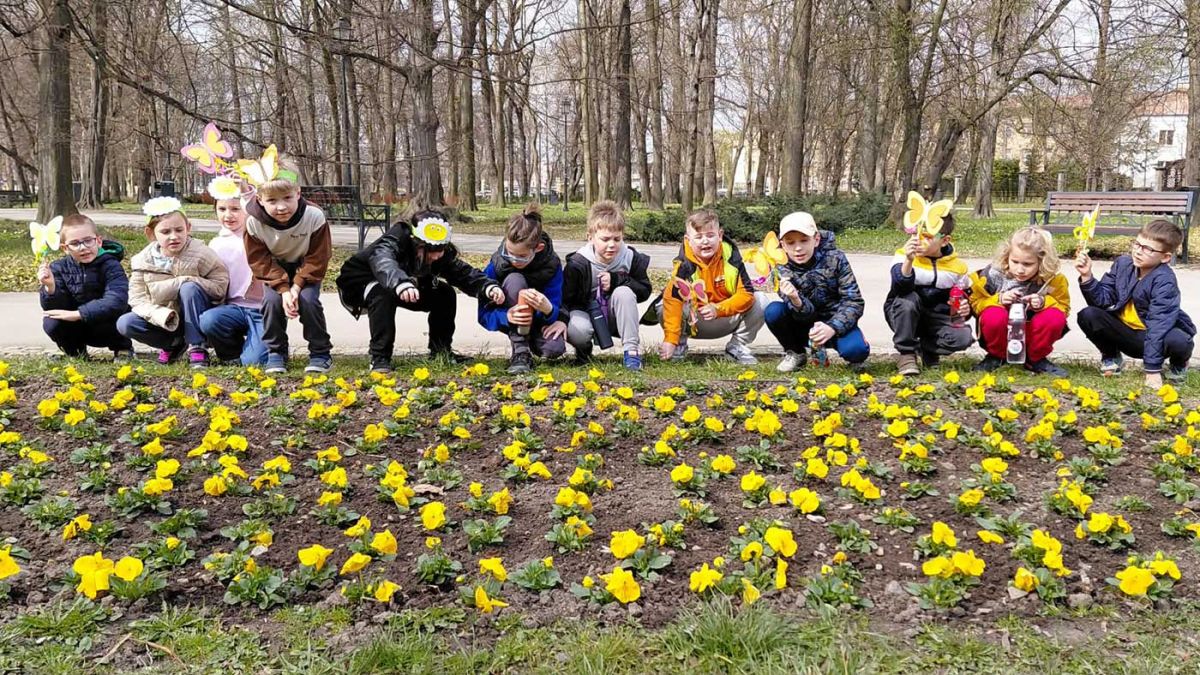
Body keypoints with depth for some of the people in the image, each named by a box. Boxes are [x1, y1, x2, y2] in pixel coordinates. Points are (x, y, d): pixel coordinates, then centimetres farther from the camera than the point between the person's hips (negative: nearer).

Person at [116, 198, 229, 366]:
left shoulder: (201, 254, -14)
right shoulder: (144, 261, -6)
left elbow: (221, 286, -18)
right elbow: (137, 299, -8)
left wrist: (186, 281, -26)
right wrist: (160, 315, -27)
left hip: (196, 320, -3)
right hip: (165, 323, 3)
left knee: (189, 287, -30)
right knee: (124, 323, -18)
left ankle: (197, 348, -20)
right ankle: (174, 344, 5)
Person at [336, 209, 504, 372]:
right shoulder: (397, 240, -36)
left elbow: (464, 273, -21)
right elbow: (382, 260, -57)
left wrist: (488, 286, -43)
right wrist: (400, 283, -78)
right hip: (357, 285, -6)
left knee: (445, 294, -10)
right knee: (383, 293, -39)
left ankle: (441, 352, 5)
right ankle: (380, 358, -30)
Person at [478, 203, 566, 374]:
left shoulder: (552, 265, -21)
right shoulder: (497, 264, -23)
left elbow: (555, 308, -20)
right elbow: (484, 314, -19)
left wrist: (548, 309, -46)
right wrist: (506, 317, -42)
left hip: (538, 321, 1)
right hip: (508, 320, 0)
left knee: (555, 348, -32)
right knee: (514, 280, -31)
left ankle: (531, 342, 7)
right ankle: (520, 352, -24)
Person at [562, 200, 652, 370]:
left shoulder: (630, 258, -13)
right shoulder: (577, 264, -19)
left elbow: (644, 290, -7)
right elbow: (564, 298, -15)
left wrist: (616, 280, -23)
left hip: (615, 318, 2)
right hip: (586, 313, -2)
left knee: (624, 292, -29)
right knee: (577, 330, -36)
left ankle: (631, 350, -21)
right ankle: (584, 350, 4)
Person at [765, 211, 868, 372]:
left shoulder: (835, 259, -14)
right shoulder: (782, 270, -12)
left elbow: (854, 300, -15)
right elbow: (805, 313, -19)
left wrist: (832, 328, -30)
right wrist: (795, 301, -44)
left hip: (835, 321, -2)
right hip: (805, 327, 2)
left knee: (856, 350, -33)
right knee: (773, 311, -25)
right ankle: (795, 353, 1)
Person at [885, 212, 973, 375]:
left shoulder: (956, 266, -3)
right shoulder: (904, 255, -14)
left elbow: (963, 298, 10)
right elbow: (900, 287, -32)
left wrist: (965, 309, -15)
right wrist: (909, 261, -50)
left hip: (936, 319, 2)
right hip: (904, 316, -2)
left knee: (963, 337, -26)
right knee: (909, 299, -37)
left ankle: (927, 348, 7)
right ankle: (906, 353, -17)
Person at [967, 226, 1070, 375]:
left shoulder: (1052, 279, -13)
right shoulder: (994, 274, -16)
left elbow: (1063, 306, -5)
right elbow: (976, 302, -9)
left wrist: (1044, 302, -26)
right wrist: (998, 299, -27)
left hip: (1031, 334, 1)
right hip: (1002, 335, -1)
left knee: (1055, 318, -28)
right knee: (993, 316, -35)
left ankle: (1036, 360, 0)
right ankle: (996, 356, -2)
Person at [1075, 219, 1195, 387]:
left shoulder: (1165, 280, -23)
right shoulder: (1123, 263, -6)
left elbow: (1159, 325, -28)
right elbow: (1103, 299, -7)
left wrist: (1152, 369, -31)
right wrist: (1087, 277, -25)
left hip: (1158, 337, -3)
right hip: (1124, 332, 4)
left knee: (1180, 341, -36)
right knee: (1088, 315, -20)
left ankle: (1178, 364, 5)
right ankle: (1111, 356, 8)